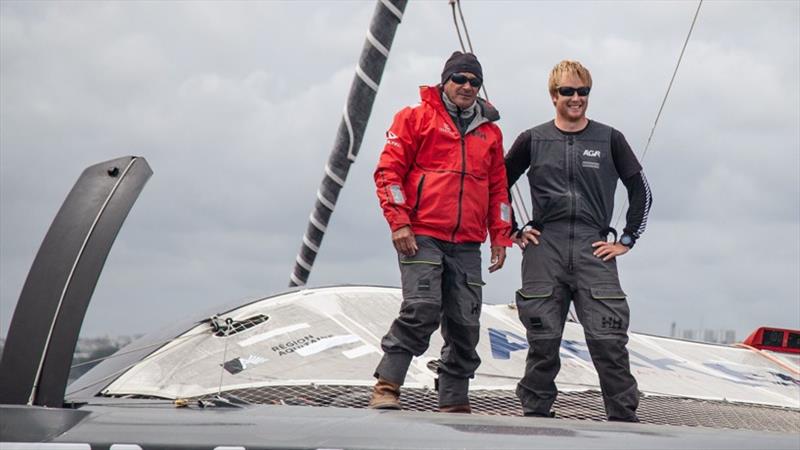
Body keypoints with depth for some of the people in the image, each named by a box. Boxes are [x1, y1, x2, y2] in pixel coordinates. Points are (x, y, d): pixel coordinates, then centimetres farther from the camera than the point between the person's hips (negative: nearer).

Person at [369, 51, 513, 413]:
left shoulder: (490, 132, 19)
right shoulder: (416, 118, 5)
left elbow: (498, 189, 23)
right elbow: (389, 171, 0)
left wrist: (500, 237, 14)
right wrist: (398, 223, -9)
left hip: (467, 246, 5)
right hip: (422, 237, -5)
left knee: (465, 324, 1)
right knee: (422, 310, -19)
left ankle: (453, 402, 9)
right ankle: (386, 388, -10)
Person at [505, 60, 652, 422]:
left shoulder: (609, 140, 9)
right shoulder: (533, 141, 10)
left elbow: (641, 191, 12)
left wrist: (627, 240, 6)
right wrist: (512, 232, 10)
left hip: (594, 249, -1)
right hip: (543, 248, 1)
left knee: (608, 339, -9)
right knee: (543, 340, 2)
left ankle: (623, 417, -5)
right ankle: (536, 413, 12)